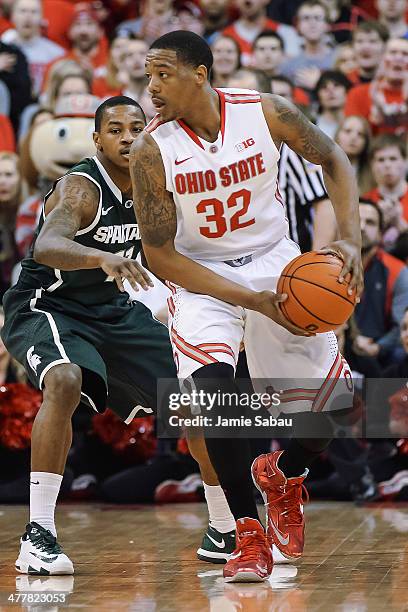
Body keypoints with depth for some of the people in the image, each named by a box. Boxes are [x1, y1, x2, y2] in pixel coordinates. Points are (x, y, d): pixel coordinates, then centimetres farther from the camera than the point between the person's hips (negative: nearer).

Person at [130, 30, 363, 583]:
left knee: (334, 403, -1)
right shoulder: (151, 151, -18)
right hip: (200, 275, -2)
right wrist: (253, 301, -23)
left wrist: (350, 239, -15)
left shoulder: (265, 113, -16)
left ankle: (280, 474, 33)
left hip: (277, 263, 2)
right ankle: (249, 537, -14)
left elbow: (333, 161, 1)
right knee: (215, 389, -28)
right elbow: (160, 256, -15)